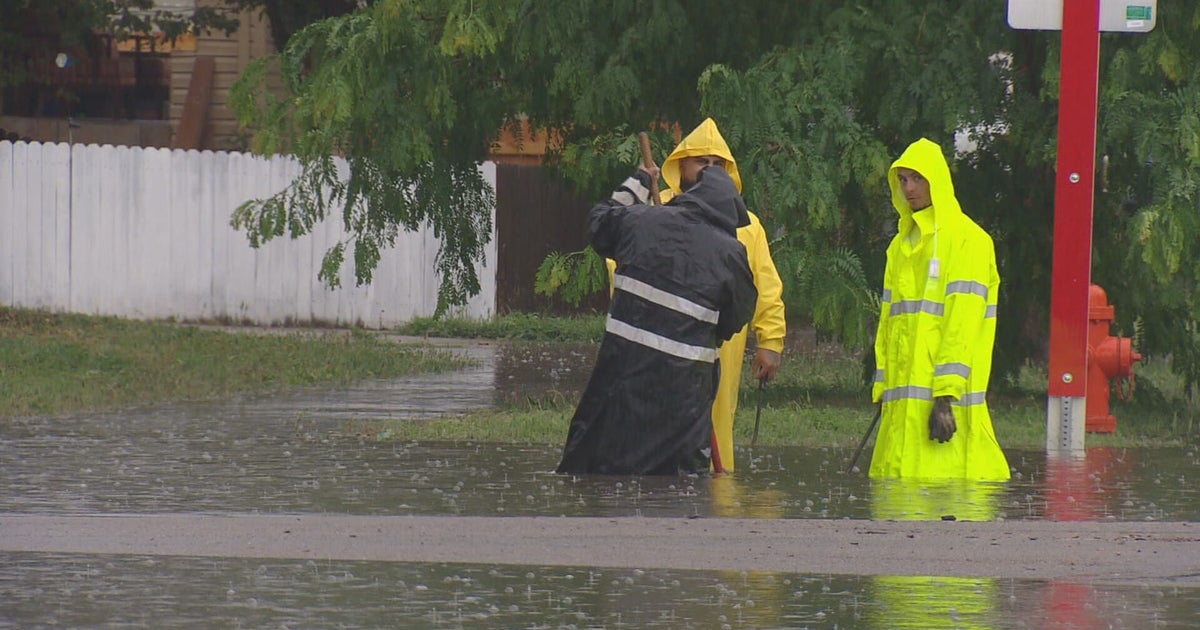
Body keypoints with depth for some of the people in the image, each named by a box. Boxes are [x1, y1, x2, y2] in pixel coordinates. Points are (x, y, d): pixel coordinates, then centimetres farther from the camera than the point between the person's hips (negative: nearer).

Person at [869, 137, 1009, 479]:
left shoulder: (966, 240, -4)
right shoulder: (901, 246, 20)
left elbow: (962, 324, -12)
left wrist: (946, 395, -19)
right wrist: (882, 389, 11)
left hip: (944, 396, -8)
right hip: (902, 400, 8)